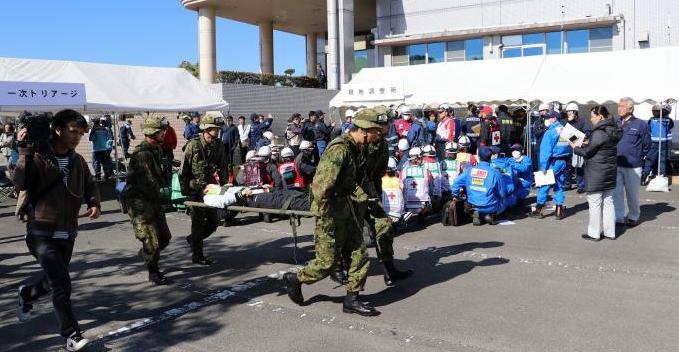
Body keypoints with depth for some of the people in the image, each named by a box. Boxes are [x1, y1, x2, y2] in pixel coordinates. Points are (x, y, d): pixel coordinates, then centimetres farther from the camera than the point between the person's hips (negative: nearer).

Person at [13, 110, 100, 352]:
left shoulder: (77, 161, 5)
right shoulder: (38, 157, -12)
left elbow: (89, 185, 17)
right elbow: (19, 183, -25)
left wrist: (94, 203, -3)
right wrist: (25, 151, -30)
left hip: (67, 234, 6)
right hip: (42, 233, -6)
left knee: (54, 282, 20)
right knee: (62, 283, -14)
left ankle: (27, 294, 52)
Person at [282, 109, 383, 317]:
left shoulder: (353, 148, 10)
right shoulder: (339, 150, -22)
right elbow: (321, 186, -26)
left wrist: (361, 196, 9)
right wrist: (326, 218, -22)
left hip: (347, 212, 9)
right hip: (331, 214, -9)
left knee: (359, 256, 9)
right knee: (327, 261, 3)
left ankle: (351, 299, 20)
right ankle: (295, 279, 26)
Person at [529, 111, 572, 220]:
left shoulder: (550, 132, -12)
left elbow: (545, 151, -15)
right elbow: (570, 148, 9)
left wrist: (543, 167, -14)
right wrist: (567, 159, 14)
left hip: (553, 162, -7)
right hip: (564, 162, 7)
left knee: (544, 186, 3)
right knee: (559, 186, 12)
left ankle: (540, 210, 7)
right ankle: (559, 210, 14)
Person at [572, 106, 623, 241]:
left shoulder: (599, 133, -19)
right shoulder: (612, 131, 9)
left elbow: (587, 152, -14)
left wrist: (575, 147, 2)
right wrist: (586, 143, 10)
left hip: (596, 173, -9)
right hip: (610, 171, 9)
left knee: (595, 203, 0)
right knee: (608, 202, 13)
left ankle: (594, 233, 8)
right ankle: (610, 232, 19)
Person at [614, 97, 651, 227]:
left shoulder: (640, 124, -7)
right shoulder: (616, 124, 5)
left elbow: (647, 144, -1)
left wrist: (638, 157, 2)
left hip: (633, 166, -3)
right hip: (616, 165, 4)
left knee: (632, 193, 8)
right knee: (616, 192, 2)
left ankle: (633, 217, 24)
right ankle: (618, 217, 9)